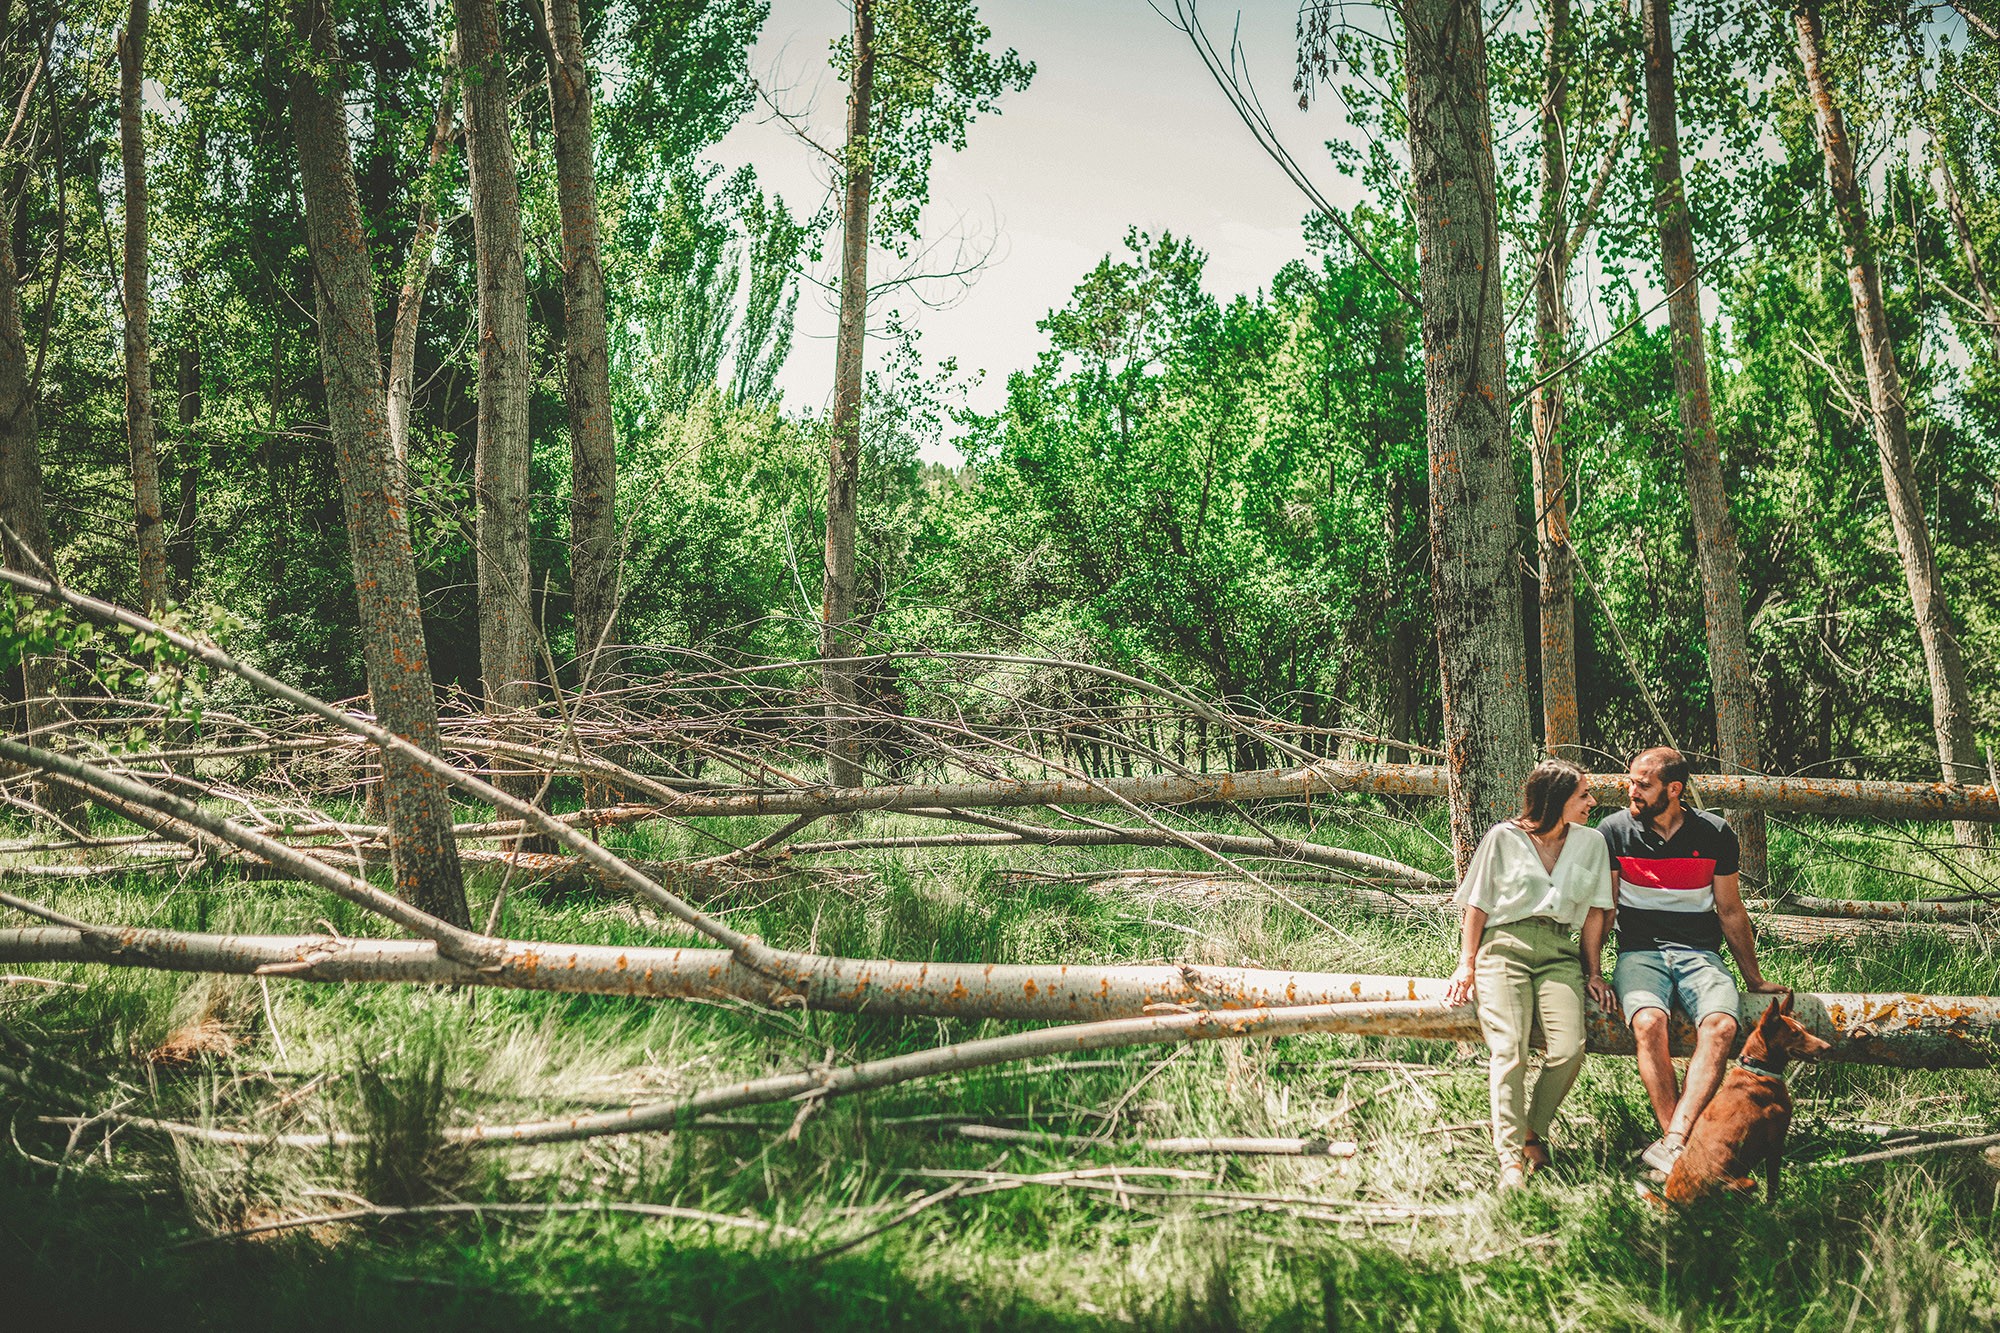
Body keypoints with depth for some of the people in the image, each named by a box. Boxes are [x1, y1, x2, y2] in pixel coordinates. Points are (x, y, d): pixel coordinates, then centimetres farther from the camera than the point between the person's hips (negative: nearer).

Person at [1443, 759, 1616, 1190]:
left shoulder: (1591, 843, 14)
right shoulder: (1503, 838, 5)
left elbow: (1595, 912, 18)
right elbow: (1478, 905, 9)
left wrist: (1593, 971, 12)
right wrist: (1467, 964, 3)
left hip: (1559, 950, 2)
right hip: (1504, 944, -2)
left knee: (1569, 1049, -21)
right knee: (1509, 1052, -21)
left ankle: (1534, 1133, 1)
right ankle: (1511, 1159, -20)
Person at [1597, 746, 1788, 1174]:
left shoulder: (1715, 833, 5)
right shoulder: (1614, 830, 2)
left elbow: (1731, 911, 15)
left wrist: (1755, 980, 20)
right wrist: (1592, 972, -2)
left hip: (1700, 954, 1)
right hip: (1639, 952, -1)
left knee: (1720, 1026, -31)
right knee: (1649, 1022, -33)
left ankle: (1672, 1142, -35)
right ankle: (1679, 1145, -29)